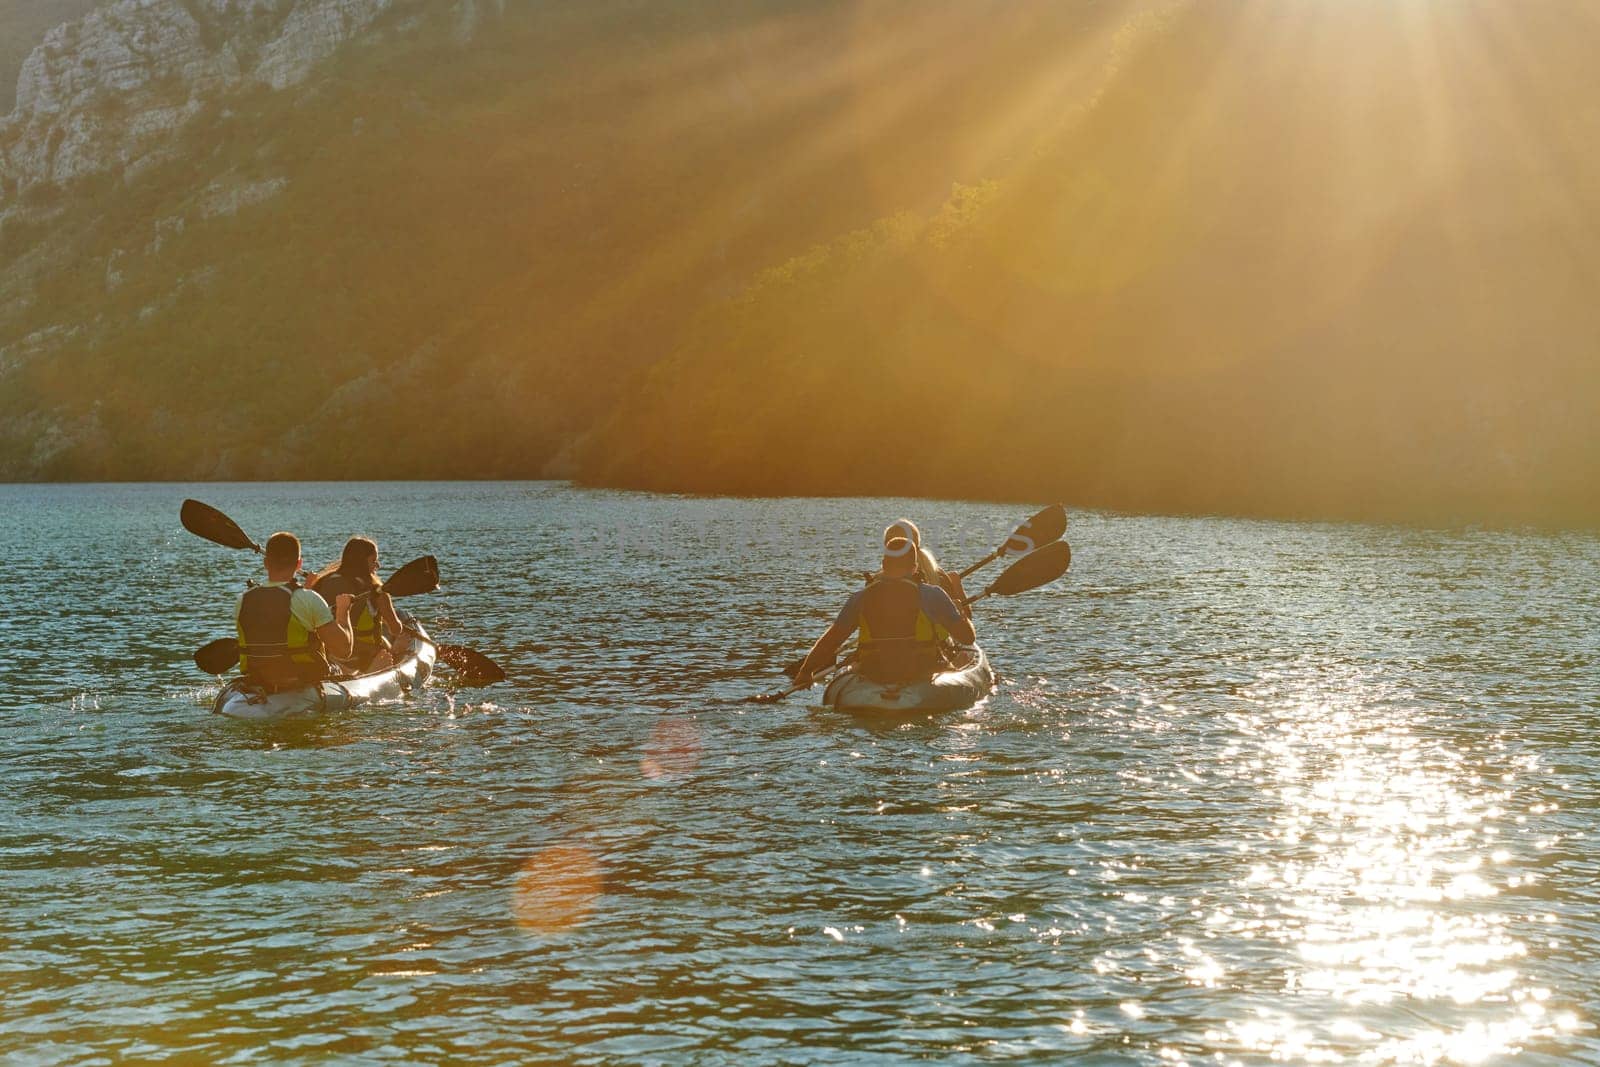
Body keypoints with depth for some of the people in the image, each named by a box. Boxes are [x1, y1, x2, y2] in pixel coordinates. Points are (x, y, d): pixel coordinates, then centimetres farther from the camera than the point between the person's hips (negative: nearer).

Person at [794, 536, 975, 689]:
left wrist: (806, 672, 17)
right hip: (922, 675, -1)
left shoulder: (861, 599, -1)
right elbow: (968, 637, -3)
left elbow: (830, 640, 2)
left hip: (873, 680, 1)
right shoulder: (931, 595, -8)